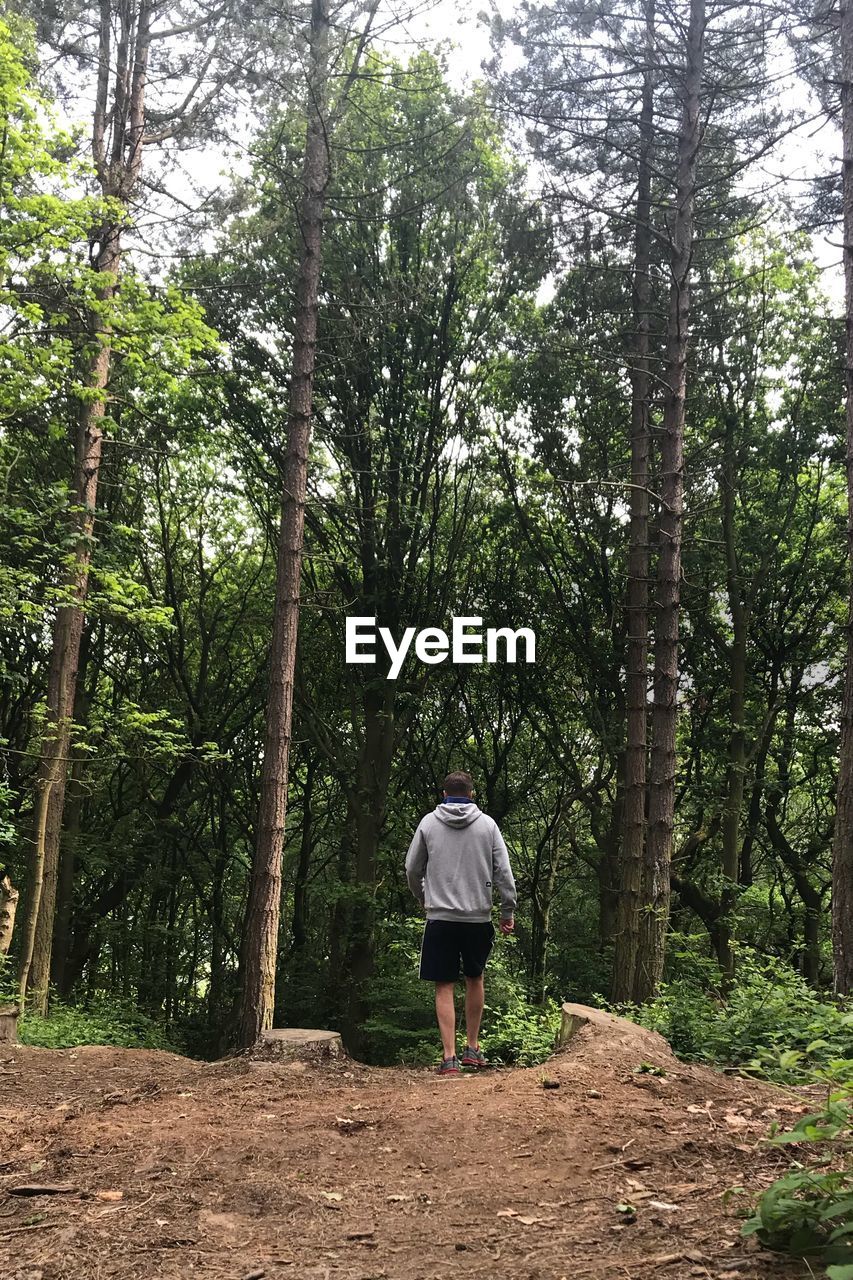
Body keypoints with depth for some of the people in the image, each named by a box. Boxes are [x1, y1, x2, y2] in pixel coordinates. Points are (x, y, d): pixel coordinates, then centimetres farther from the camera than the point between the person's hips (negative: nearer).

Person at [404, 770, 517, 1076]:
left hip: (440, 916, -1)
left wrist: (422, 897, 24)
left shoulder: (428, 823, 2)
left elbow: (412, 869, 7)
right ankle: (473, 1048, 23)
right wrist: (508, 910, 7)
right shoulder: (487, 824, 2)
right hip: (478, 916, 1)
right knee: (474, 979, 19)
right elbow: (503, 871, 0)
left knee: (444, 987, 2)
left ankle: (449, 1057, -3)